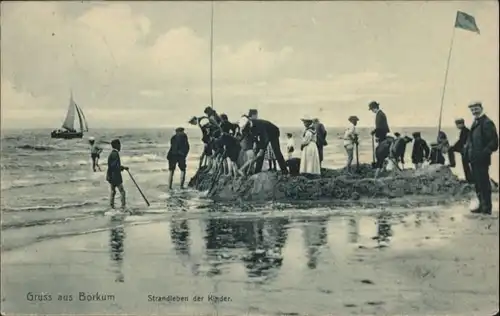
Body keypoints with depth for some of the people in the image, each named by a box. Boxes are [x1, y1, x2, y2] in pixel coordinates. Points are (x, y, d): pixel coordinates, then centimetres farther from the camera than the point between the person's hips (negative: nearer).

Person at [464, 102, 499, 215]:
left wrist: (485, 152, -21)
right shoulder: (475, 123, 17)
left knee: (484, 183, -5)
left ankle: (487, 208, 1)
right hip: (474, 159, 10)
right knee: (478, 184, 15)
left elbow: (494, 141, -18)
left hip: (482, 159, -10)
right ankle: (482, 205, 24)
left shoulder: (487, 123, -13)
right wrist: (467, 150, 11)